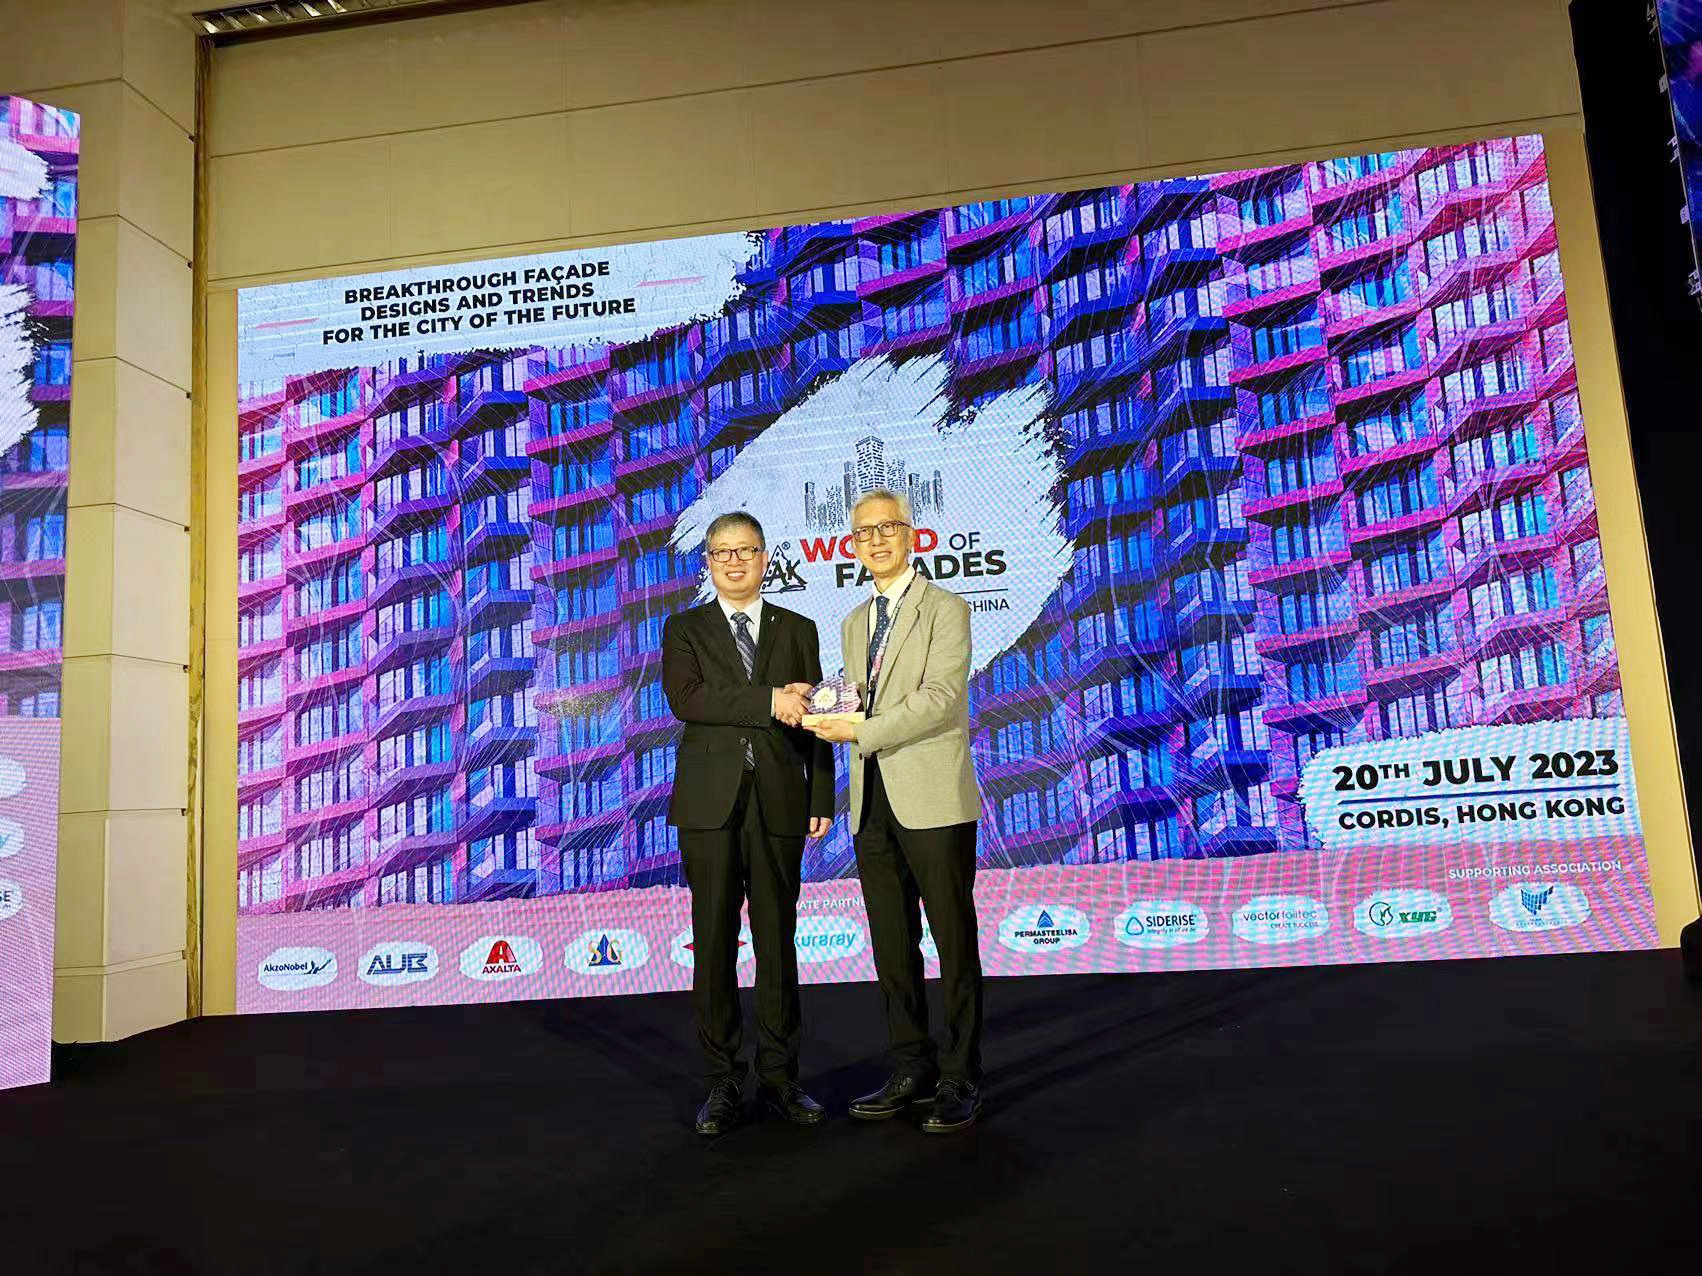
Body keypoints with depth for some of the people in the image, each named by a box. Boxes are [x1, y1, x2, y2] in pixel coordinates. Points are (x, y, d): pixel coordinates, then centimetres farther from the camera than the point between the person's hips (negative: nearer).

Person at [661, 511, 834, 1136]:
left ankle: (779, 1079, 17)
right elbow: (685, 698, -10)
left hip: (779, 803, 1)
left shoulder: (798, 630, 13)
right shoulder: (684, 629, 8)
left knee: (778, 942, 6)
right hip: (710, 803, -1)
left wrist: (822, 800, 3)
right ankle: (724, 1083, 14)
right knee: (714, 943, 3)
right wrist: (768, 701, -18)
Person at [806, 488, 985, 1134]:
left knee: (954, 942, 1)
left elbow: (939, 698, -14)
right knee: (891, 946, 11)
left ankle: (960, 1080, 12)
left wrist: (860, 732, -17)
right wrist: (832, 713, 0)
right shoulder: (854, 623, 20)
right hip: (873, 802, 7)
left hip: (933, 798, -6)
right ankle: (912, 1070, 24)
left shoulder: (945, 609, -3)